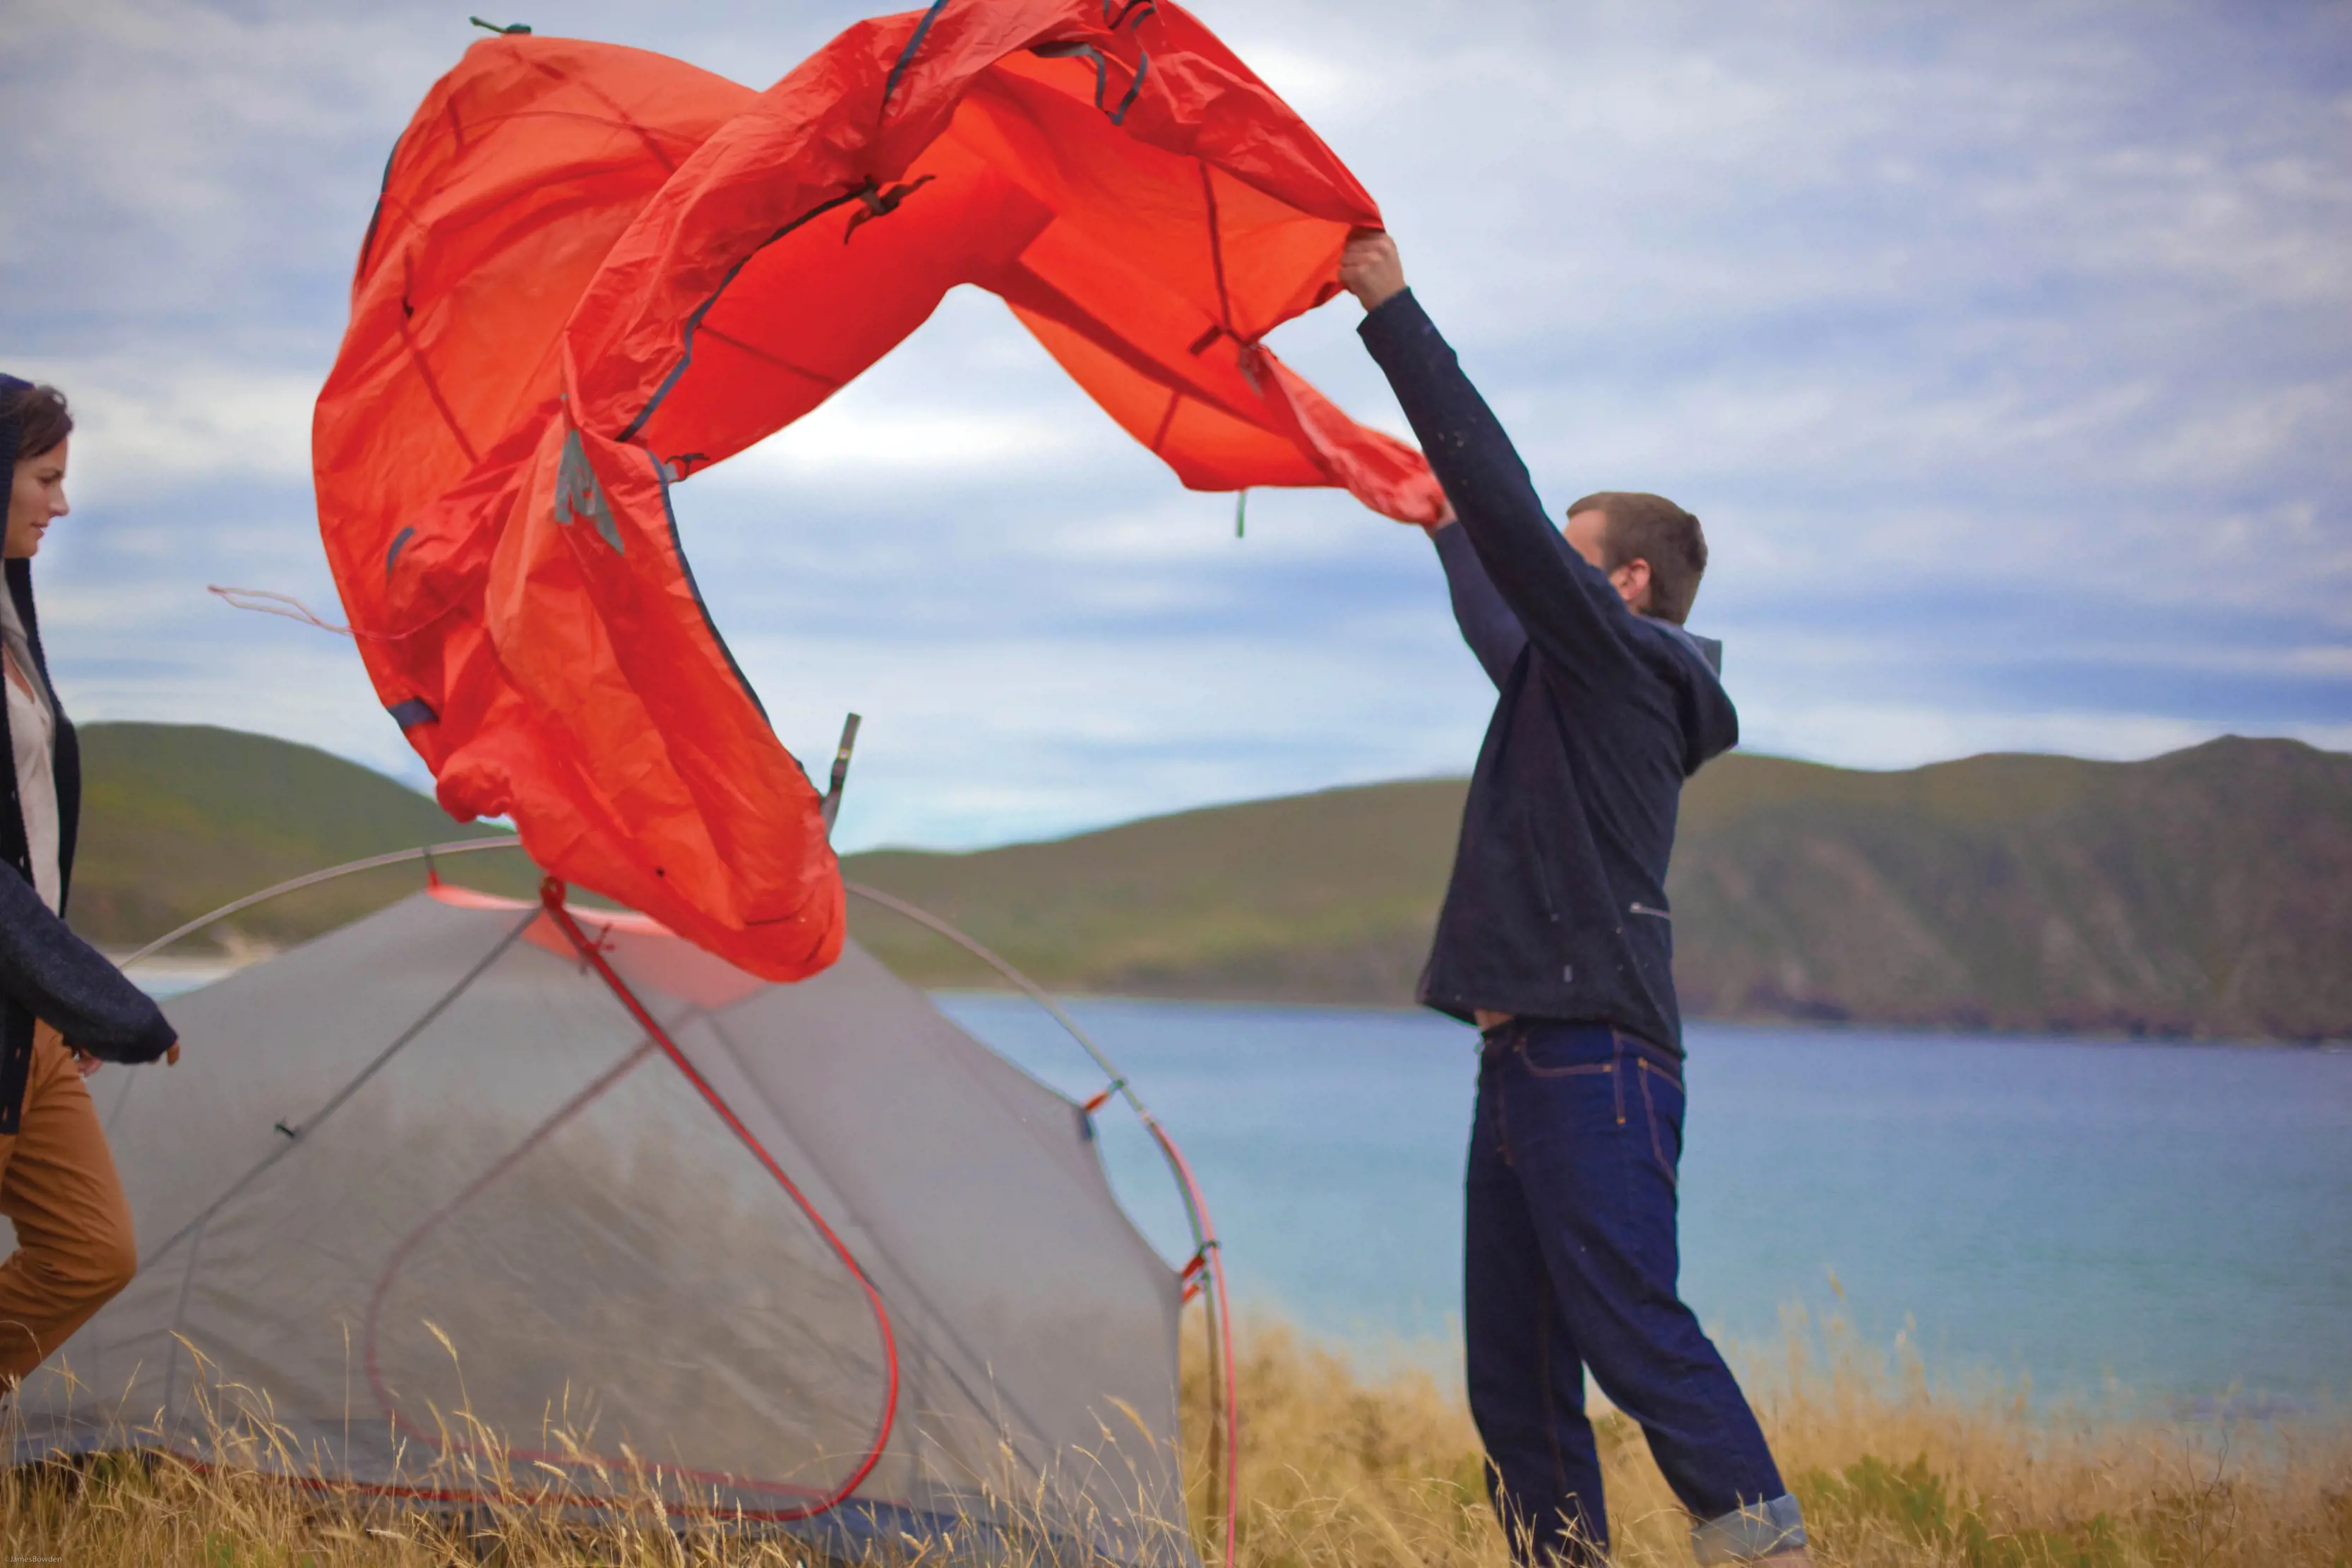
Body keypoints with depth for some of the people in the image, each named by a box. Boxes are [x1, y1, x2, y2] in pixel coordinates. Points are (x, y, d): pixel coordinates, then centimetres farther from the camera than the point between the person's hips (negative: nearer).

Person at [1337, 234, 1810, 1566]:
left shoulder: (1618, 658, -4)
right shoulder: (1578, 685, 22)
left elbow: (1504, 496, -12)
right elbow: (1504, 629, 45)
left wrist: (1392, 308, -10)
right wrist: (1447, 533, 60)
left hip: (1593, 1061, -10)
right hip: (1530, 1059, 10)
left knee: (1635, 1331, -15)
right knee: (1514, 1370, 8)